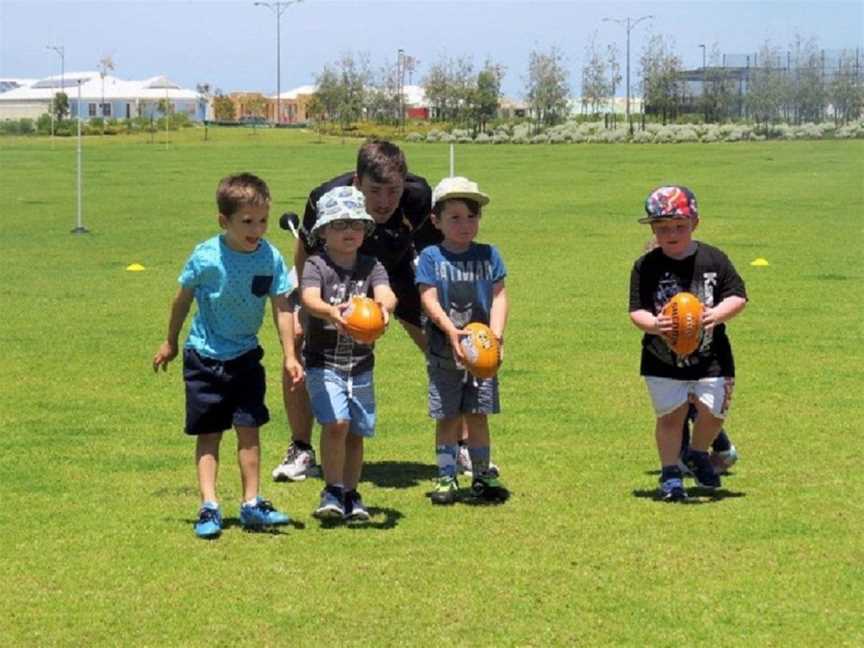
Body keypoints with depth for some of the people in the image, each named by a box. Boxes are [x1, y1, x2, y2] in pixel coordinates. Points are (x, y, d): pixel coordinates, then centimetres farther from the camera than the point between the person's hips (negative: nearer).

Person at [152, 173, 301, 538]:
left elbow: (281, 307, -7)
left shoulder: (271, 258, -12)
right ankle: (208, 507, 3)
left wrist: (289, 356, -11)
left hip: (245, 356, 2)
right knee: (208, 434, 2)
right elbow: (184, 299, -2)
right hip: (205, 356, -2)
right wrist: (171, 343, 9)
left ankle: (252, 504, 11)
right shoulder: (205, 258, -18)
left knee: (248, 429, 3)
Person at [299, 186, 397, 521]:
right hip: (323, 363, -4)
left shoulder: (371, 266, 2)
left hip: (360, 364, 4)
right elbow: (309, 298, -27)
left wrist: (384, 307, -43)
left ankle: (350, 494, 25)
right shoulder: (316, 266, -7)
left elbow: (386, 293, -17)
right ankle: (332, 492, -6)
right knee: (335, 423, -18)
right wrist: (331, 311, -50)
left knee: (357, 432, 10)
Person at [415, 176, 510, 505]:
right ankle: (446, 477, 12)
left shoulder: (488, 255, 4)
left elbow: (499, 295, 3)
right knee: (447, 416, 4)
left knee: (477, 414, 7)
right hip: (443, 350, -2)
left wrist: (496, 333, -12)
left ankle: (482, 475, 17)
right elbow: (428, 298, -10)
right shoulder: (431, 257, -3)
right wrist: (451, 331, -23)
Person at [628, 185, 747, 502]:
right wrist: (652, 324, -31)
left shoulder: (713, 259, -4)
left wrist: (717, 314, -25)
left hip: (711, 357, 1)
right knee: (670, 415, 0)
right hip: (663, 361, -1)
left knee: (712, 412, 1)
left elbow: (738, 297, -4)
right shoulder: (645, 266, -6)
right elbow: (636, 310, -8)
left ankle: (698, 454, 32)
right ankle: (670, 474, 17)